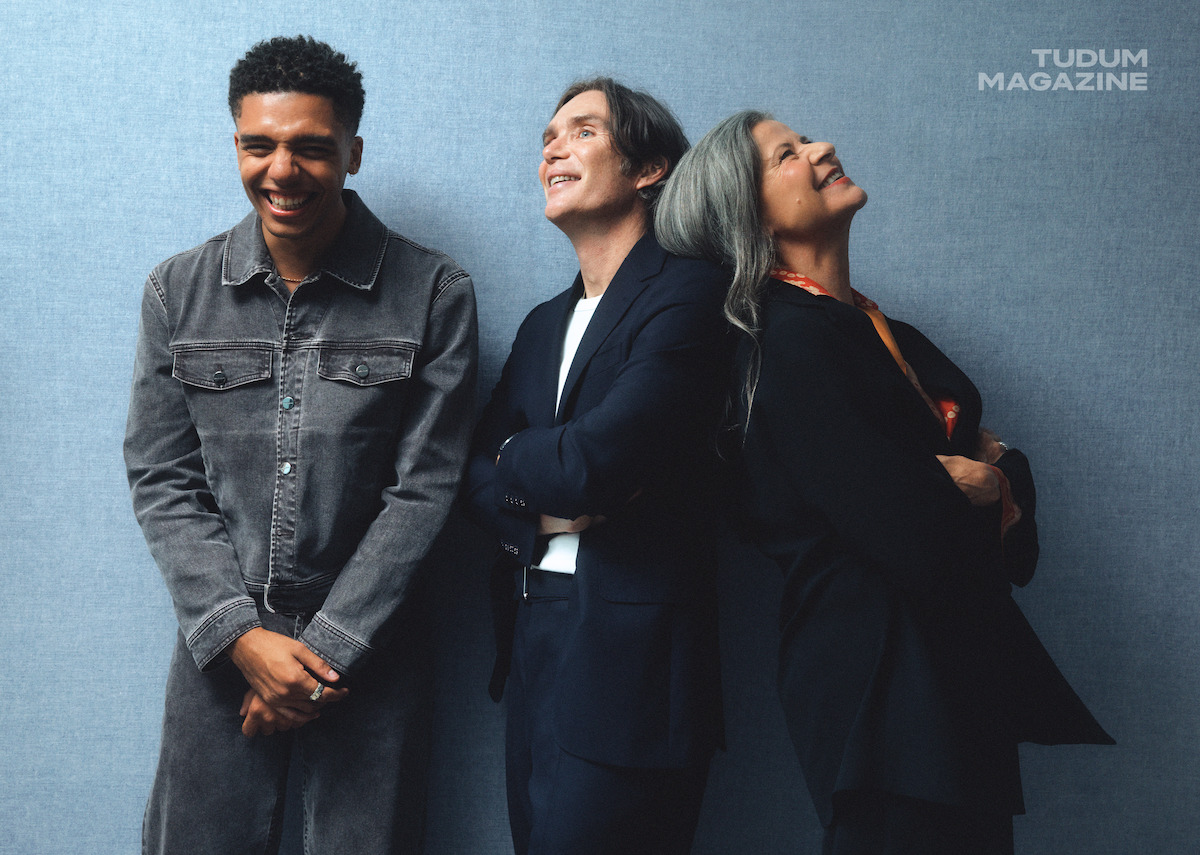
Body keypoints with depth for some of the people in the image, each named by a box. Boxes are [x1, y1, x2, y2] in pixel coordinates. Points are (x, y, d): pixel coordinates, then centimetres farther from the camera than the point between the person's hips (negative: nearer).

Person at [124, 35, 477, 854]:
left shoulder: (434, 293, -5)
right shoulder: (177, 292, 2)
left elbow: (423, 488, -6)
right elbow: (163, 481, 2)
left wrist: (330, 648, -10)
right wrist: (242, 637, -9)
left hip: (369, 646, -1)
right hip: (221, 646, 2)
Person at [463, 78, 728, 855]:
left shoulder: (690, 289, -9)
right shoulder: (544, 324, 18)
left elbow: (595, 460, -21)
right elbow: (478, 473, 12)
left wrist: (517, 458, 1)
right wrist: (548, 504, -10)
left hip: (628, 665, -7)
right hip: (532, 646, 7)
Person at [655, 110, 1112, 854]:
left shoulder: (889, 337, 13)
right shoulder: (794, 339, -15)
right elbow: (920, 543, -23)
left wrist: (992, 475, -12)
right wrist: (987, 486, -2)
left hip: (960, 673, 9)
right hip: (886, 684, -9)